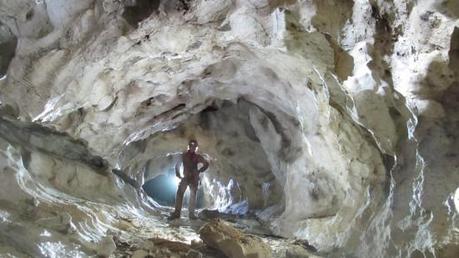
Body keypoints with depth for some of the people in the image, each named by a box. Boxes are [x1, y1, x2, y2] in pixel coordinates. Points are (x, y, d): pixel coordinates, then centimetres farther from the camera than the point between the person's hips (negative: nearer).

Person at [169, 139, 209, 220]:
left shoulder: (197, 157, 6)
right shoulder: (184, 155, 6)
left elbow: (206, 164, 11)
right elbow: (177, 164, 11)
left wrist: (199, 171, 2)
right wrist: (178, 175, 4)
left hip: (194, 178, 0)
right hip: (185, 177, 0)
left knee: (193, 195, -3)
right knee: (179, 193, -12)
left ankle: (191, 213, 0)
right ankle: (176, 212, -14)